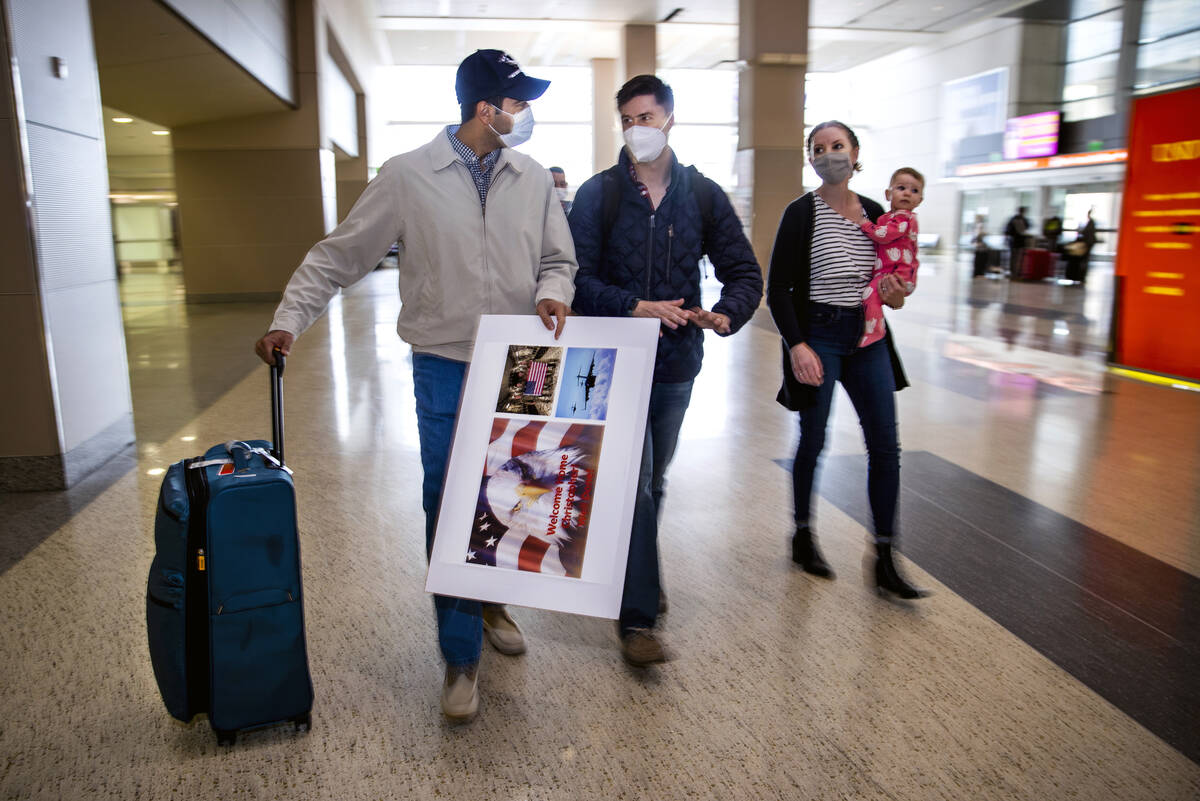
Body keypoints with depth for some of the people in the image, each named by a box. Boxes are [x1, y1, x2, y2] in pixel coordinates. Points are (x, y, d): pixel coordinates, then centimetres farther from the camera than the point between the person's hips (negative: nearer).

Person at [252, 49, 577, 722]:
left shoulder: (533, 179, 5)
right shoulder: (409, 176, -5)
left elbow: (558, 258, 13)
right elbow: (338, 256, 0)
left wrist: (553, 293, -9)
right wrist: (288, 320, -8)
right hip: (446, 368, -3)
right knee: (449, 509, -1)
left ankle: (492, 601, 40)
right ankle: (462, 657, 14)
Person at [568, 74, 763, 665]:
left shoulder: (703, 195, 5)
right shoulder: (598, 195, -3)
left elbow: (744, 272, 4)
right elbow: (577, 278, -11)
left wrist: (727, 314, -17)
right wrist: (636, 308, -25)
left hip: (677, 361, 4)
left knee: (653, 480, 19)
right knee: (634, 483, -7)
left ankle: (636, 575, 42)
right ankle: (638, 616, 3)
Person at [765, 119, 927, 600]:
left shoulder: (874, 213, 9)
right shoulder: (801, 213, -5)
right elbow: (777, 289, -8)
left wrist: (895, 295, -3)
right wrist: (796, 345, -18)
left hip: (867, 336, 5)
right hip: (817, 335, -4)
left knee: (885, 446, 0)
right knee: (812, 440, 5)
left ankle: (885, 561, 8)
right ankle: (803, 536, 26)